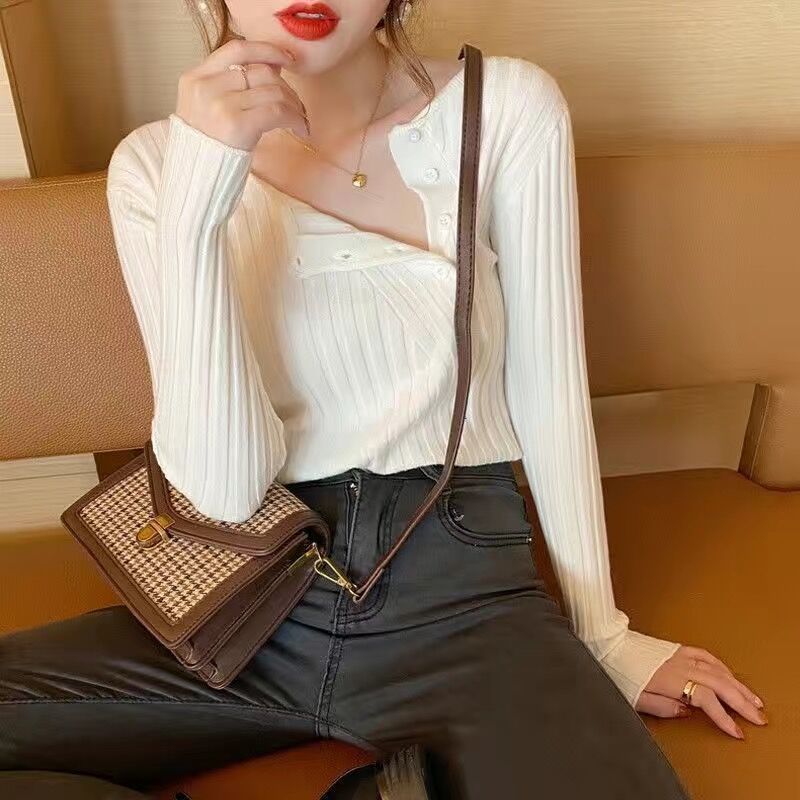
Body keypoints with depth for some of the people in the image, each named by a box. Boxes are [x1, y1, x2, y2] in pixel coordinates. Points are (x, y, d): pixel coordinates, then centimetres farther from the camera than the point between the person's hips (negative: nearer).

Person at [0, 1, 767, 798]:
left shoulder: (508, 108, -7)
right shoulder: (157, 162, -4)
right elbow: (225, 487, -13)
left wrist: (602, 633, 7)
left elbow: (550, 394, 0)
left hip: (463, 590, -1)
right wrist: (196, 201, -24)